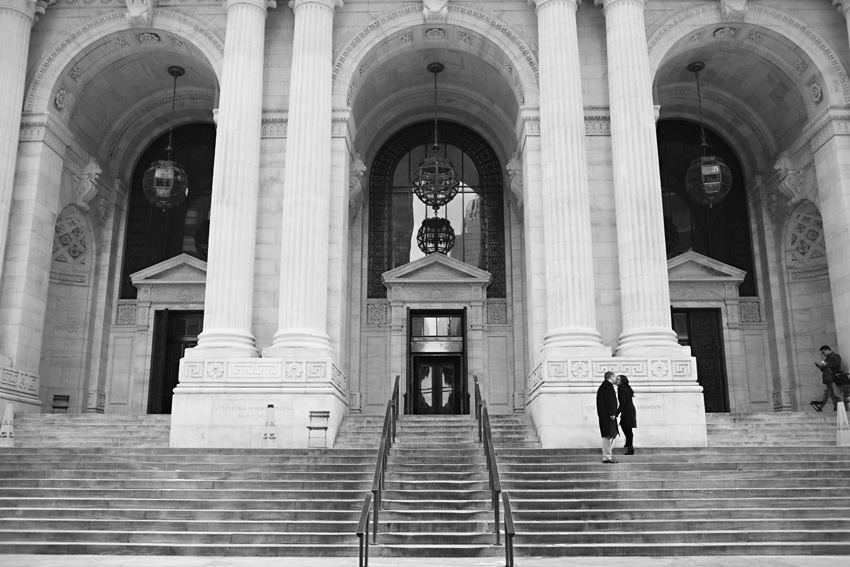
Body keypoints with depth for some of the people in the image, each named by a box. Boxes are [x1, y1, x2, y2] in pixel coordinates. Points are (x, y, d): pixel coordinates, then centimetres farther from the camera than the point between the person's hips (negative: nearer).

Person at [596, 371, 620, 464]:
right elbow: (610, 400, -20)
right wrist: (612, 413, -22)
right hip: (608, 415, -11)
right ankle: (606, 457, -8)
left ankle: (607, 456, 18)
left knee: (611, 435, 15)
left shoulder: (602, 386, 20)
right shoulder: (608, 385, -12)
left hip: (603, 414, 11)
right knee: (608, 435, -9)